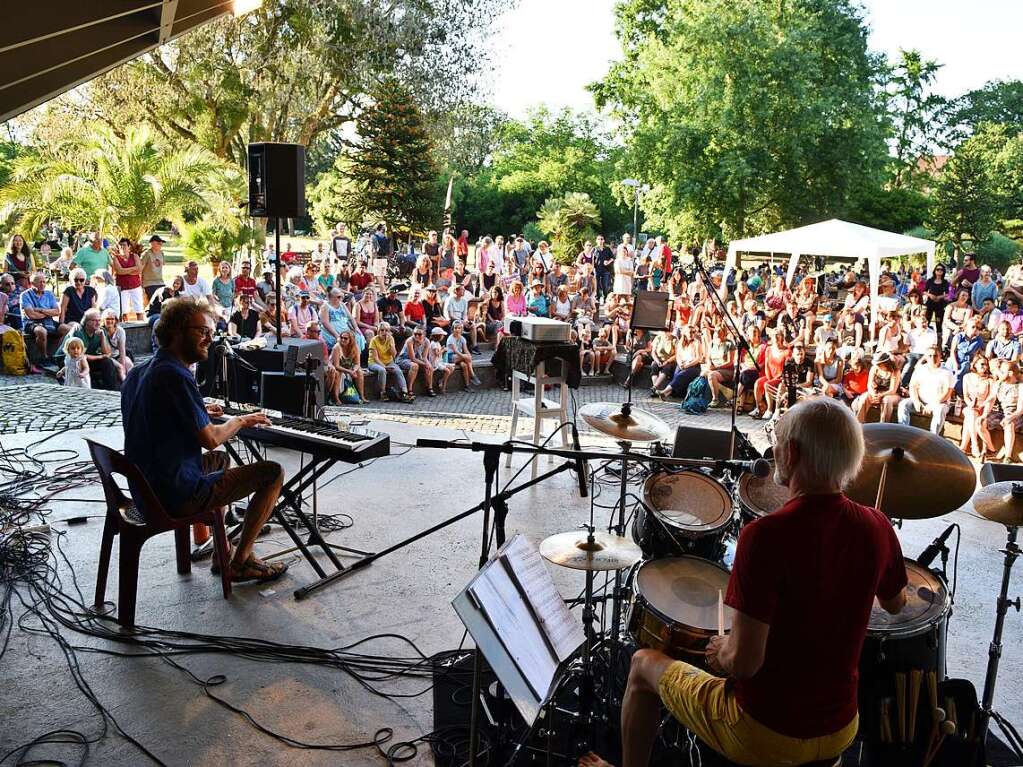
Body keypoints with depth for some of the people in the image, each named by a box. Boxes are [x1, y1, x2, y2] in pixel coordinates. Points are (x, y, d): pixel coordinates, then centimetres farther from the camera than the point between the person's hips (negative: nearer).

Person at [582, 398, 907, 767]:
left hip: (763, 737, -5)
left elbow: (743, 661, -26)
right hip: (840, 731, 6)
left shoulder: (767, 535, -29)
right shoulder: (876, 528, -11)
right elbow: (895, 605, 11)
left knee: (644, 664, 18)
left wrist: (721, 650, -5)